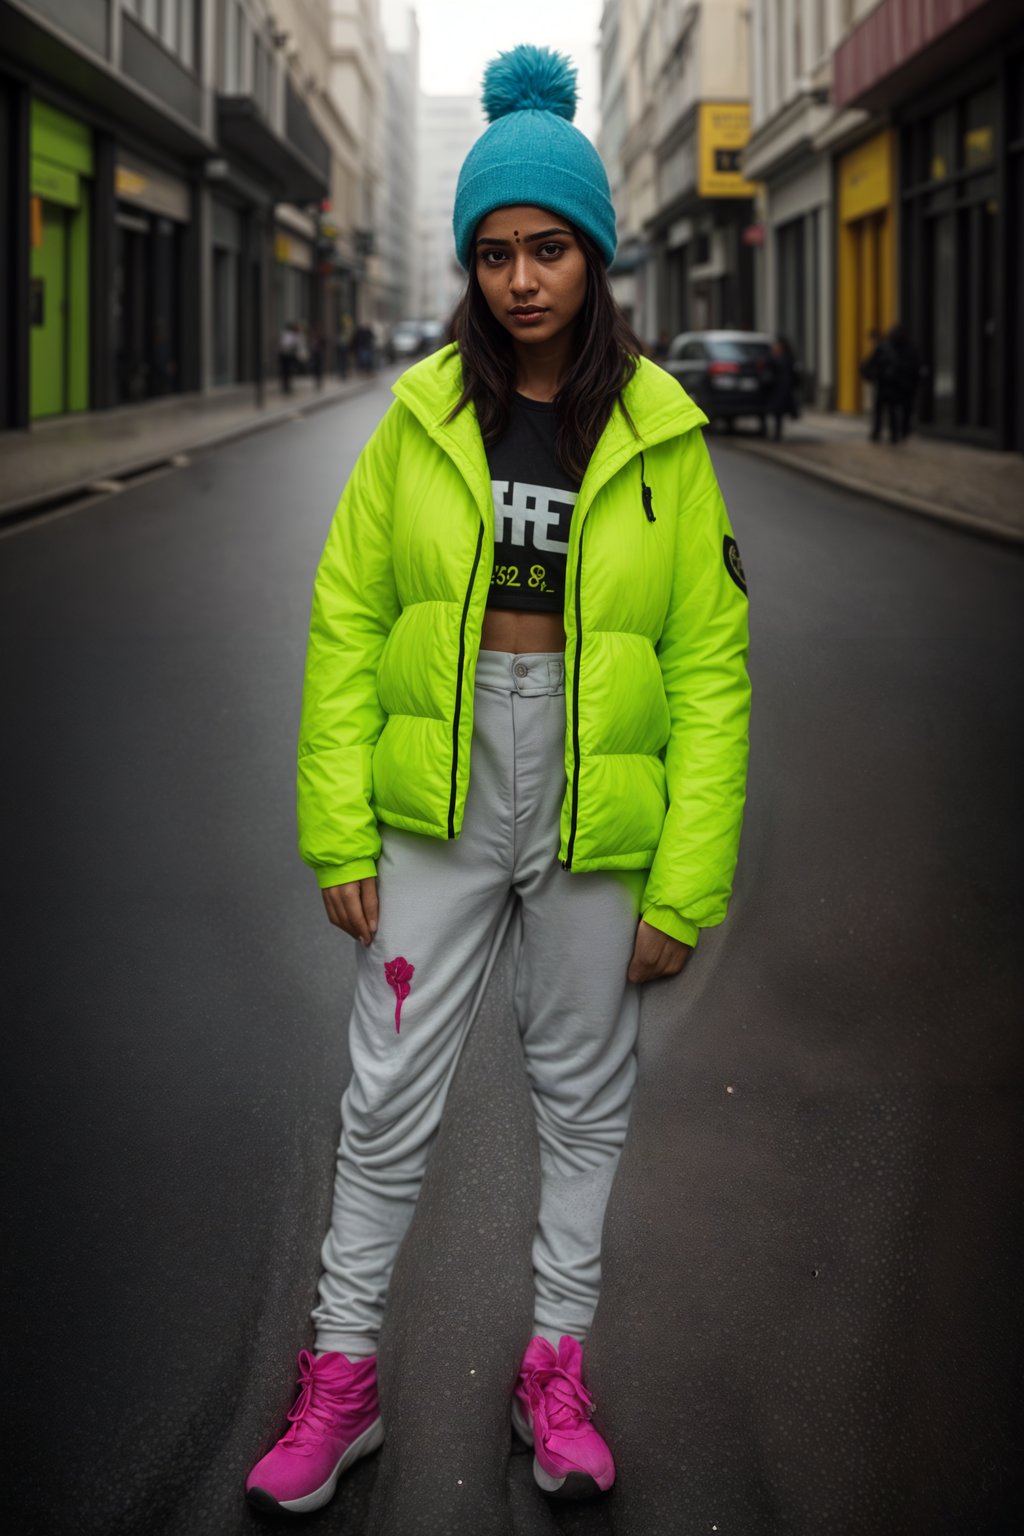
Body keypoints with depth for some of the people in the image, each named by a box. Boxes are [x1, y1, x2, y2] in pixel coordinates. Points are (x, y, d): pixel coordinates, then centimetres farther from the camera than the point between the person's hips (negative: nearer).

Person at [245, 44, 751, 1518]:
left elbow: (709, 674, -6)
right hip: (435, 811, 1)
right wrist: (340, 835, -5)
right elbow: (346, 631, 0)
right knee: (387, 1096, 7)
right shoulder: (421, 418, -2)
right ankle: (342, 1380, 23)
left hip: (599, 826, -1)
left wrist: (687, 886, -9)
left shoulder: (661, 438, -6)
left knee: (584, 1094, 13)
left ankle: (557, 1367, 31)